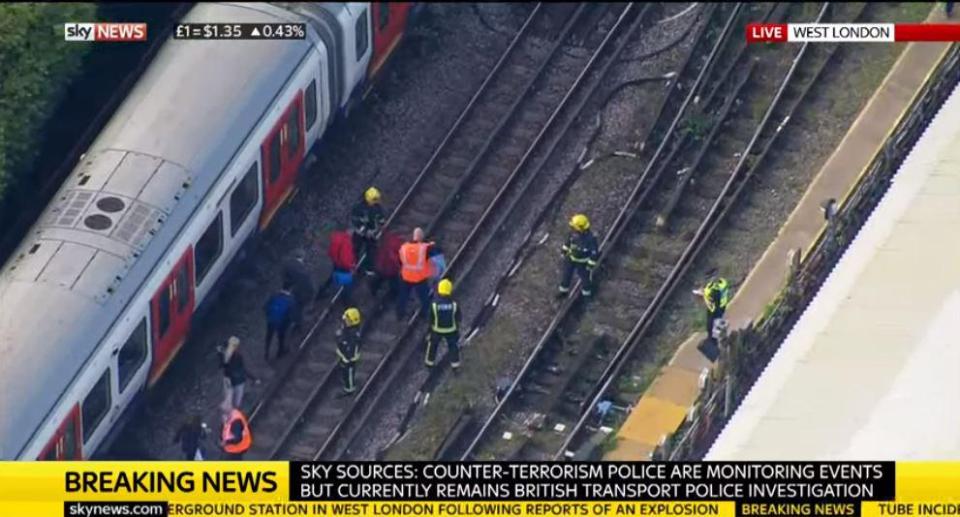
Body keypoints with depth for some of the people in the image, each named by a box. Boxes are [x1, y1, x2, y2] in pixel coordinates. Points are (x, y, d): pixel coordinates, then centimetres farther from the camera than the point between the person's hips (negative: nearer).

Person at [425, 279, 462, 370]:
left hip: (437, 330, 0)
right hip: (451, 330, 0)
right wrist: (457, 328, 11)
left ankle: (429, 361, 43)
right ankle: (455, 364, 36)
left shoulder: (434, 305, -26)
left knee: (433, 344, 26)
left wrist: (430, 330, 5)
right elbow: (458, 318, -9)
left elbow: (431, 319, -13)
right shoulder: (454, 305, -24)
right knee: (453, 345, 24)